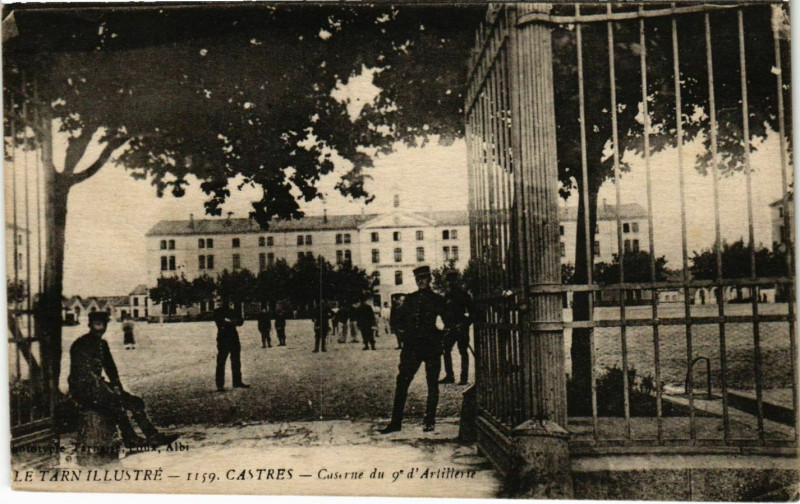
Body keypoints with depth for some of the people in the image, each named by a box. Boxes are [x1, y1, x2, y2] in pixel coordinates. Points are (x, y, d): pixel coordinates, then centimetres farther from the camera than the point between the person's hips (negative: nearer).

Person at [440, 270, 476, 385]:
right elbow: (444, 311, 18)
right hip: (450, 328, 6)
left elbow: (472, 311, -3)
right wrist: (446, 324, 6)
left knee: (463, 352, -1)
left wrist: (466, 323, -12)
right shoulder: (447, 295, 11)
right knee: (446, 350, 4)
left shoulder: (463, 294, -5)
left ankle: (464, 377, 3)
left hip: (461, 327, -6)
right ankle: (449, 376, 14)